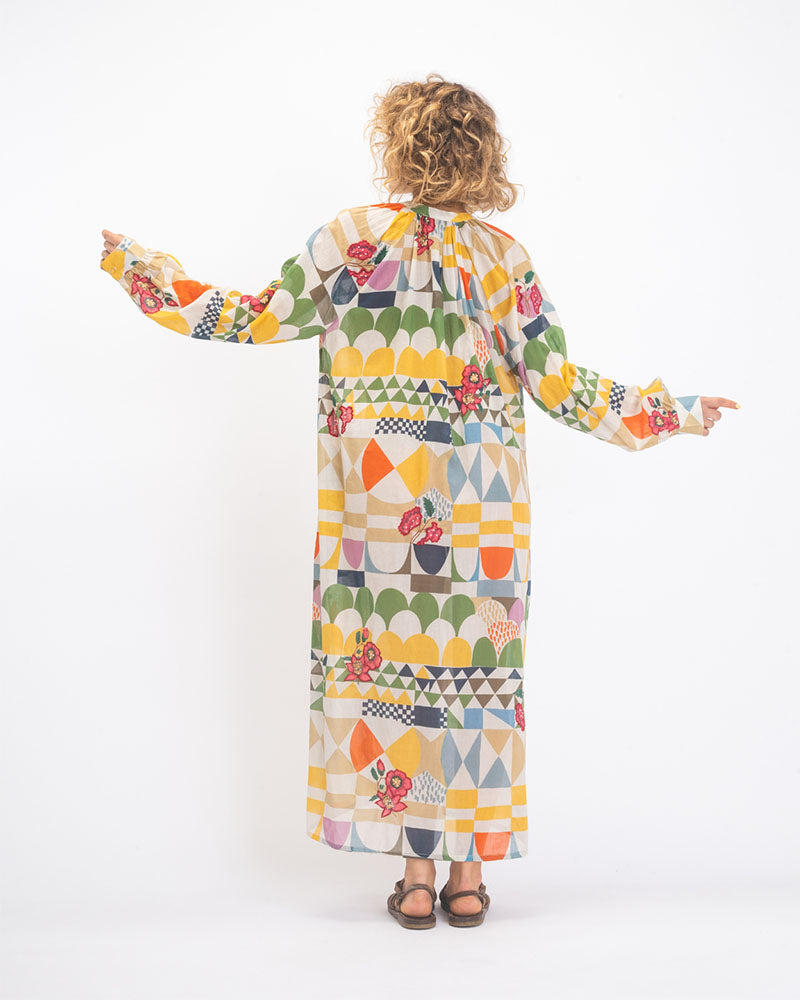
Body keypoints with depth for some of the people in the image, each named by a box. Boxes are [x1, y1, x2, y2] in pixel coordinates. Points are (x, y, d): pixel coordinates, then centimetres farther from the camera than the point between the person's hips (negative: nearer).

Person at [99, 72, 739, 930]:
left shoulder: (352, 238, -2)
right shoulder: (504, 255, 3)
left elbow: (253, 320, 1)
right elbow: (560, 387, 0)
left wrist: (135, 268, 14)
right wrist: (676, 413, 13)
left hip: (379, 504, -2)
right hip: (482, 511, 2)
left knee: (391, 666, 6)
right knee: (473, 669, 9)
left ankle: (417, 877, 12)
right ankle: (468, 875, 18)